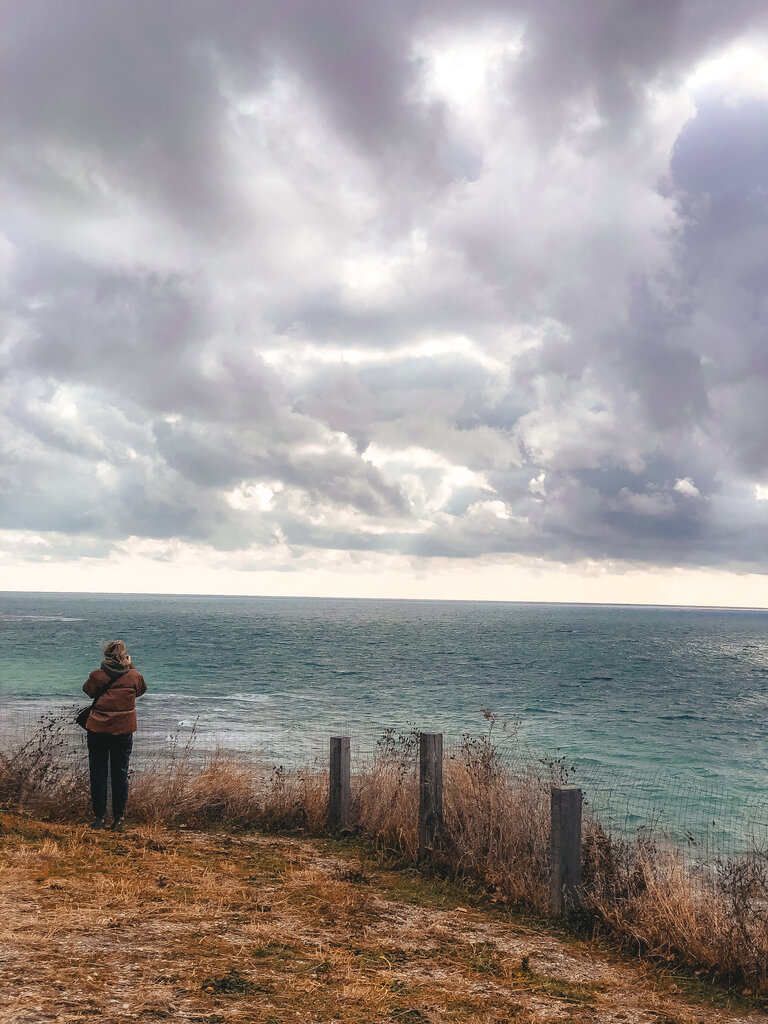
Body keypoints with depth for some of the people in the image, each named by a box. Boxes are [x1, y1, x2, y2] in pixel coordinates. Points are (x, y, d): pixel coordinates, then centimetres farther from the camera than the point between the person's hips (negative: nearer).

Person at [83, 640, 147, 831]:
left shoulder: (97, 676, -8)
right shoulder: (133, 676, -5)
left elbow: (88, 690, 13)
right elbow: (141, 689, 16)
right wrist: (131, 666, 19)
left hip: (97, 729, -1)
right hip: (124, 731, 1)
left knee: (98, 773, 9)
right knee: (120, 774, 9)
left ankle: (99, 817, 12)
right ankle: (118, 819, 11)